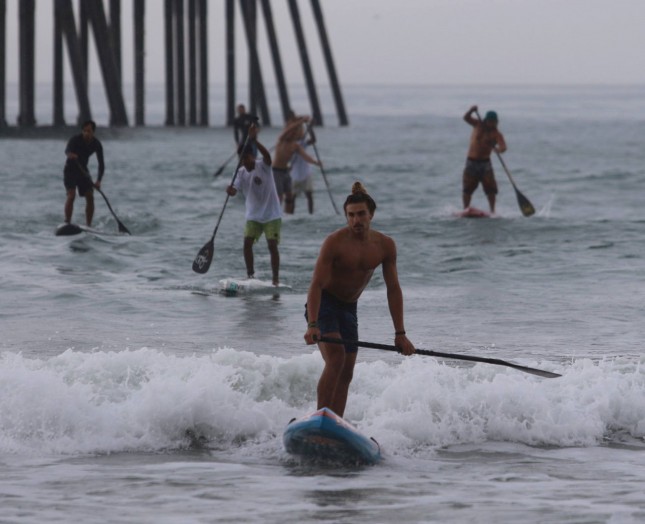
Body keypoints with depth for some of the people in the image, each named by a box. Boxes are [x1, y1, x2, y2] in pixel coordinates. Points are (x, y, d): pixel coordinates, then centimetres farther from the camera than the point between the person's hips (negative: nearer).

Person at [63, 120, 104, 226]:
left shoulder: (96, 144, -8)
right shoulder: (76, 139, -19)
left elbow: (101, 164, -7)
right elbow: (67, 150, -39)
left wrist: (99, 181, -21)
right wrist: (69, 154, -65)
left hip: (83, 171, 4)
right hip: (70, 170, -4)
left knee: (90, 196, -6)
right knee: (71, 195, -21)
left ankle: (88, 225, 1)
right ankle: (67, 223, -23)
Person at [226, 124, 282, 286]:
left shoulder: (263, 167, -13)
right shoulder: (241, 172, 0)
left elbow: (267, 155, -35)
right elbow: (234, 190, -10)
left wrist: (254, 141, -49)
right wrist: (230, 190, -35)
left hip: (271, 214, -4)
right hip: (253, 216, 4)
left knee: (272, 245, -9)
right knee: (247, 242, -7)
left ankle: (276, 278, -1)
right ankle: (250, 274, 8)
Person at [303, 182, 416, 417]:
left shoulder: (385, 245, -6)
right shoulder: (335, 242, -21)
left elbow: (393, 289, -3)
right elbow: (316, 284, -24)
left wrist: (400, 333, -7)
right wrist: (312, 325, -36)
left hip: (348, 308, 6)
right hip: (323, 303, -6)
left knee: (346, 373, 3)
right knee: (336, 358, -24)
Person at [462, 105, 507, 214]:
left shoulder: (496, 134, -5)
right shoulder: (478, 125, 3)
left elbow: (503, 146, -21)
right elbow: (466, 118, -9)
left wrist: (499, 149, -45)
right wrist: (471, 111, -29)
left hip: (485, 163, -1)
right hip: (471, 162, 1)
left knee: (490, 188, -7)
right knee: (467, 188, -1)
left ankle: (492, 211, -2)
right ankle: (465, 210, 7)